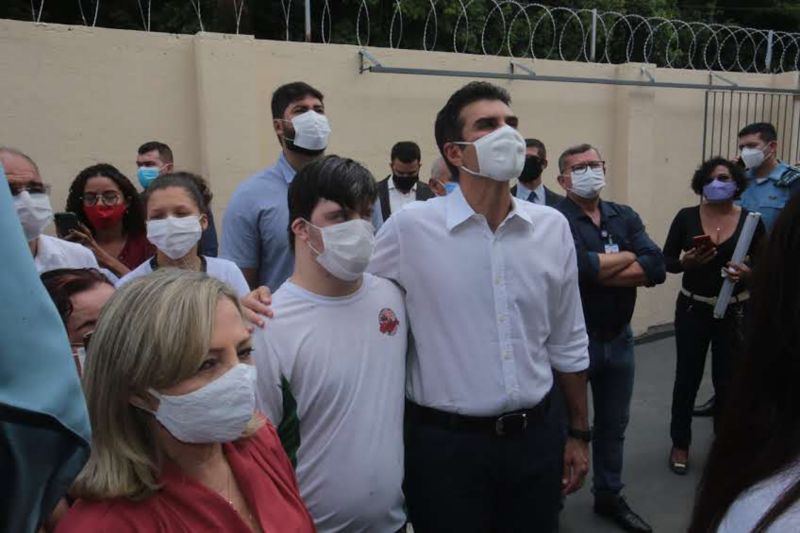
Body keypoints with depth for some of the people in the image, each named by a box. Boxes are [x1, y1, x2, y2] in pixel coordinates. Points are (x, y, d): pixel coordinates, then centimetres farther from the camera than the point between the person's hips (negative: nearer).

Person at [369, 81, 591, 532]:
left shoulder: (553, 227, 1)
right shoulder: (410, 227, -11)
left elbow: (568, 343, 9)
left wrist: (579, 433, 12)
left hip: (535, 437, 4)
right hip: (446, 442, -3)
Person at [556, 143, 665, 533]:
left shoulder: (625, 217, 3)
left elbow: (657, 268, -10)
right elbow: (579, 267, -30)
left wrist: (599, 270, -18)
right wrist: (629, 257, -13)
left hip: (618, 338, 6)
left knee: (613, 424, 20)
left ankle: (609, 496, 40)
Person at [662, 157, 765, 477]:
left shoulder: (750, 220, -3)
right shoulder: (686, 217, -4)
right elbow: (666, 262, -2)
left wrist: (749, 273, -20)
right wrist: (686, 261, -21)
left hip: (735, 312, 0)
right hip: (693, 309, 0)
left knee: (728, 381, 6)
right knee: (687, 377, 8)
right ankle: (680, 444, 24)